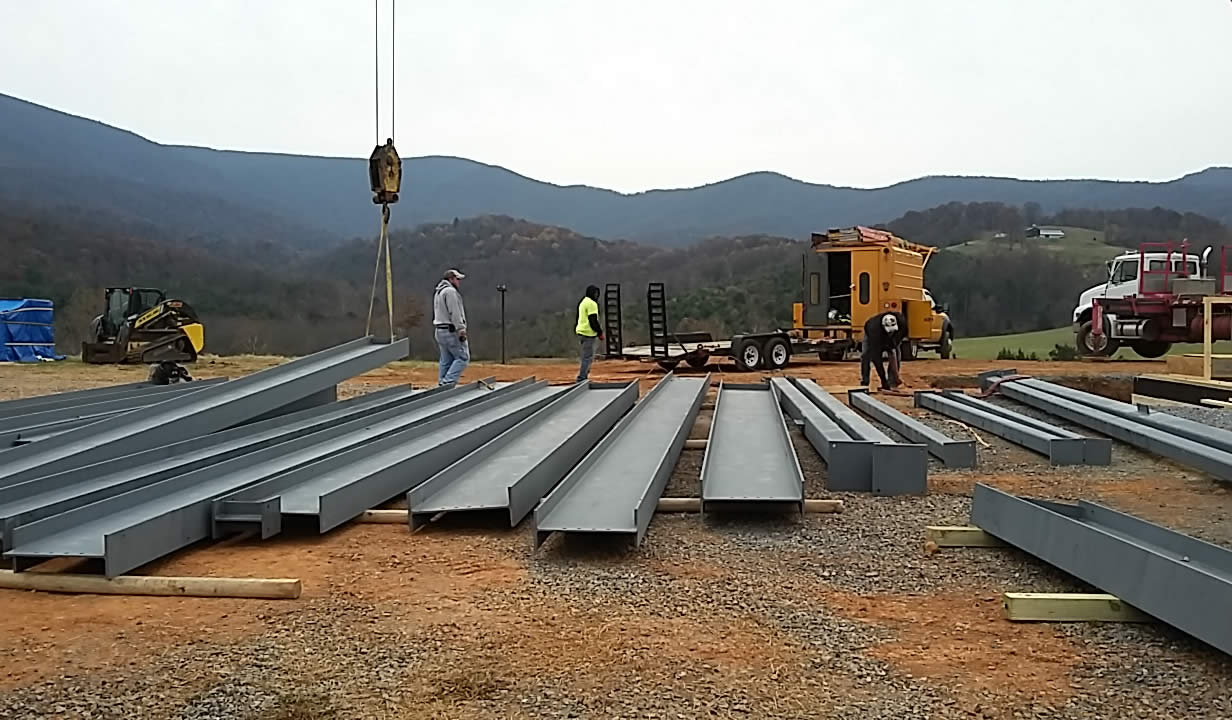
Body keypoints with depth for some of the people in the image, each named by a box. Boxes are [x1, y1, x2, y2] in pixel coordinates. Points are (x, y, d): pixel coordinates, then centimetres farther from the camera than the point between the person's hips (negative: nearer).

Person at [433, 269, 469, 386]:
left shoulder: (438, 291, 21)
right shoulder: (450, 291, -12)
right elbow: (454, 313, -19)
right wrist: (461, 329, -20)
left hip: (440, 331, 10)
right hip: (451, 331, -10)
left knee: (446, 361, 11)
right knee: (463, 357, -8)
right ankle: (448, 382, -16)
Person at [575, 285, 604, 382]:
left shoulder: (583, 302, 18)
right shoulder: (592, 303, -13)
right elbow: (593, 321, -17)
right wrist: (600, 332, -9)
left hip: (581, 332, 10)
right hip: (588, 334, -10)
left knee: (588, 356, 17)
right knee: (587, 357, -7)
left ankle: (583, 377, 19)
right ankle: (581, 379, -7)